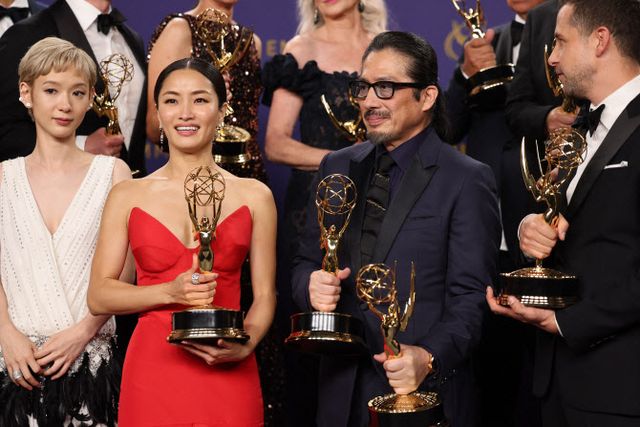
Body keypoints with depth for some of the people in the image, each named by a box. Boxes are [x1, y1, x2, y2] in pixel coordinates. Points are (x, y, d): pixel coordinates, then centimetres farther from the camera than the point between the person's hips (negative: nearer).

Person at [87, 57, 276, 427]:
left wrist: (245, 345, -13)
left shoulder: (254, 196, 4)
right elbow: (99, 296, 2)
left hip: (227, 375, 0)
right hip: (152, 373, 0)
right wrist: (170, 292, -12)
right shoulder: (128, 197, 4)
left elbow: (265, 295, 5)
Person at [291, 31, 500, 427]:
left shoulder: (468, 181, -6)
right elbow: (306, 263, 13)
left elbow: (470, 296, -11)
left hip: (425, 391, -4)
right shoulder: (337, 167, 9)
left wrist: (429, 359, -26)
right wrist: (311, 286, -10)